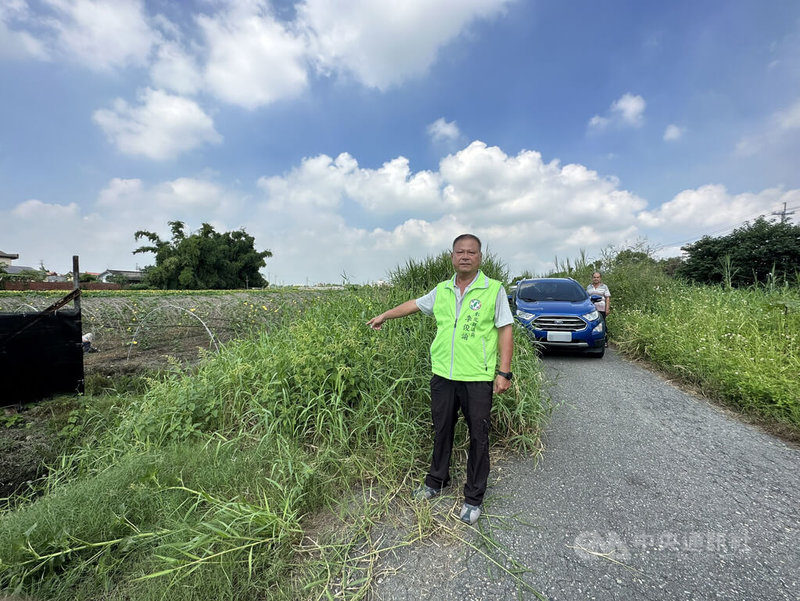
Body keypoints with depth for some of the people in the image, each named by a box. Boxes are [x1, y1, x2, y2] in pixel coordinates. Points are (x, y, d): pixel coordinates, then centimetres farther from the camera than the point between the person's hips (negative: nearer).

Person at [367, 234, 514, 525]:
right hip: (442, 375, 4)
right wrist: (384, 316, 28)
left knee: (478, 437, 8)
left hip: (478, 378, -3)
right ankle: (436, 481, 40)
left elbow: (505, 330, -4)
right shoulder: (442, 291, 6)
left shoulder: (494, 290, -4)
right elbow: (414, 304, 20)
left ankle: (474, 498, 28)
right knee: (441, 430, 17)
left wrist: (504, 372, -9)